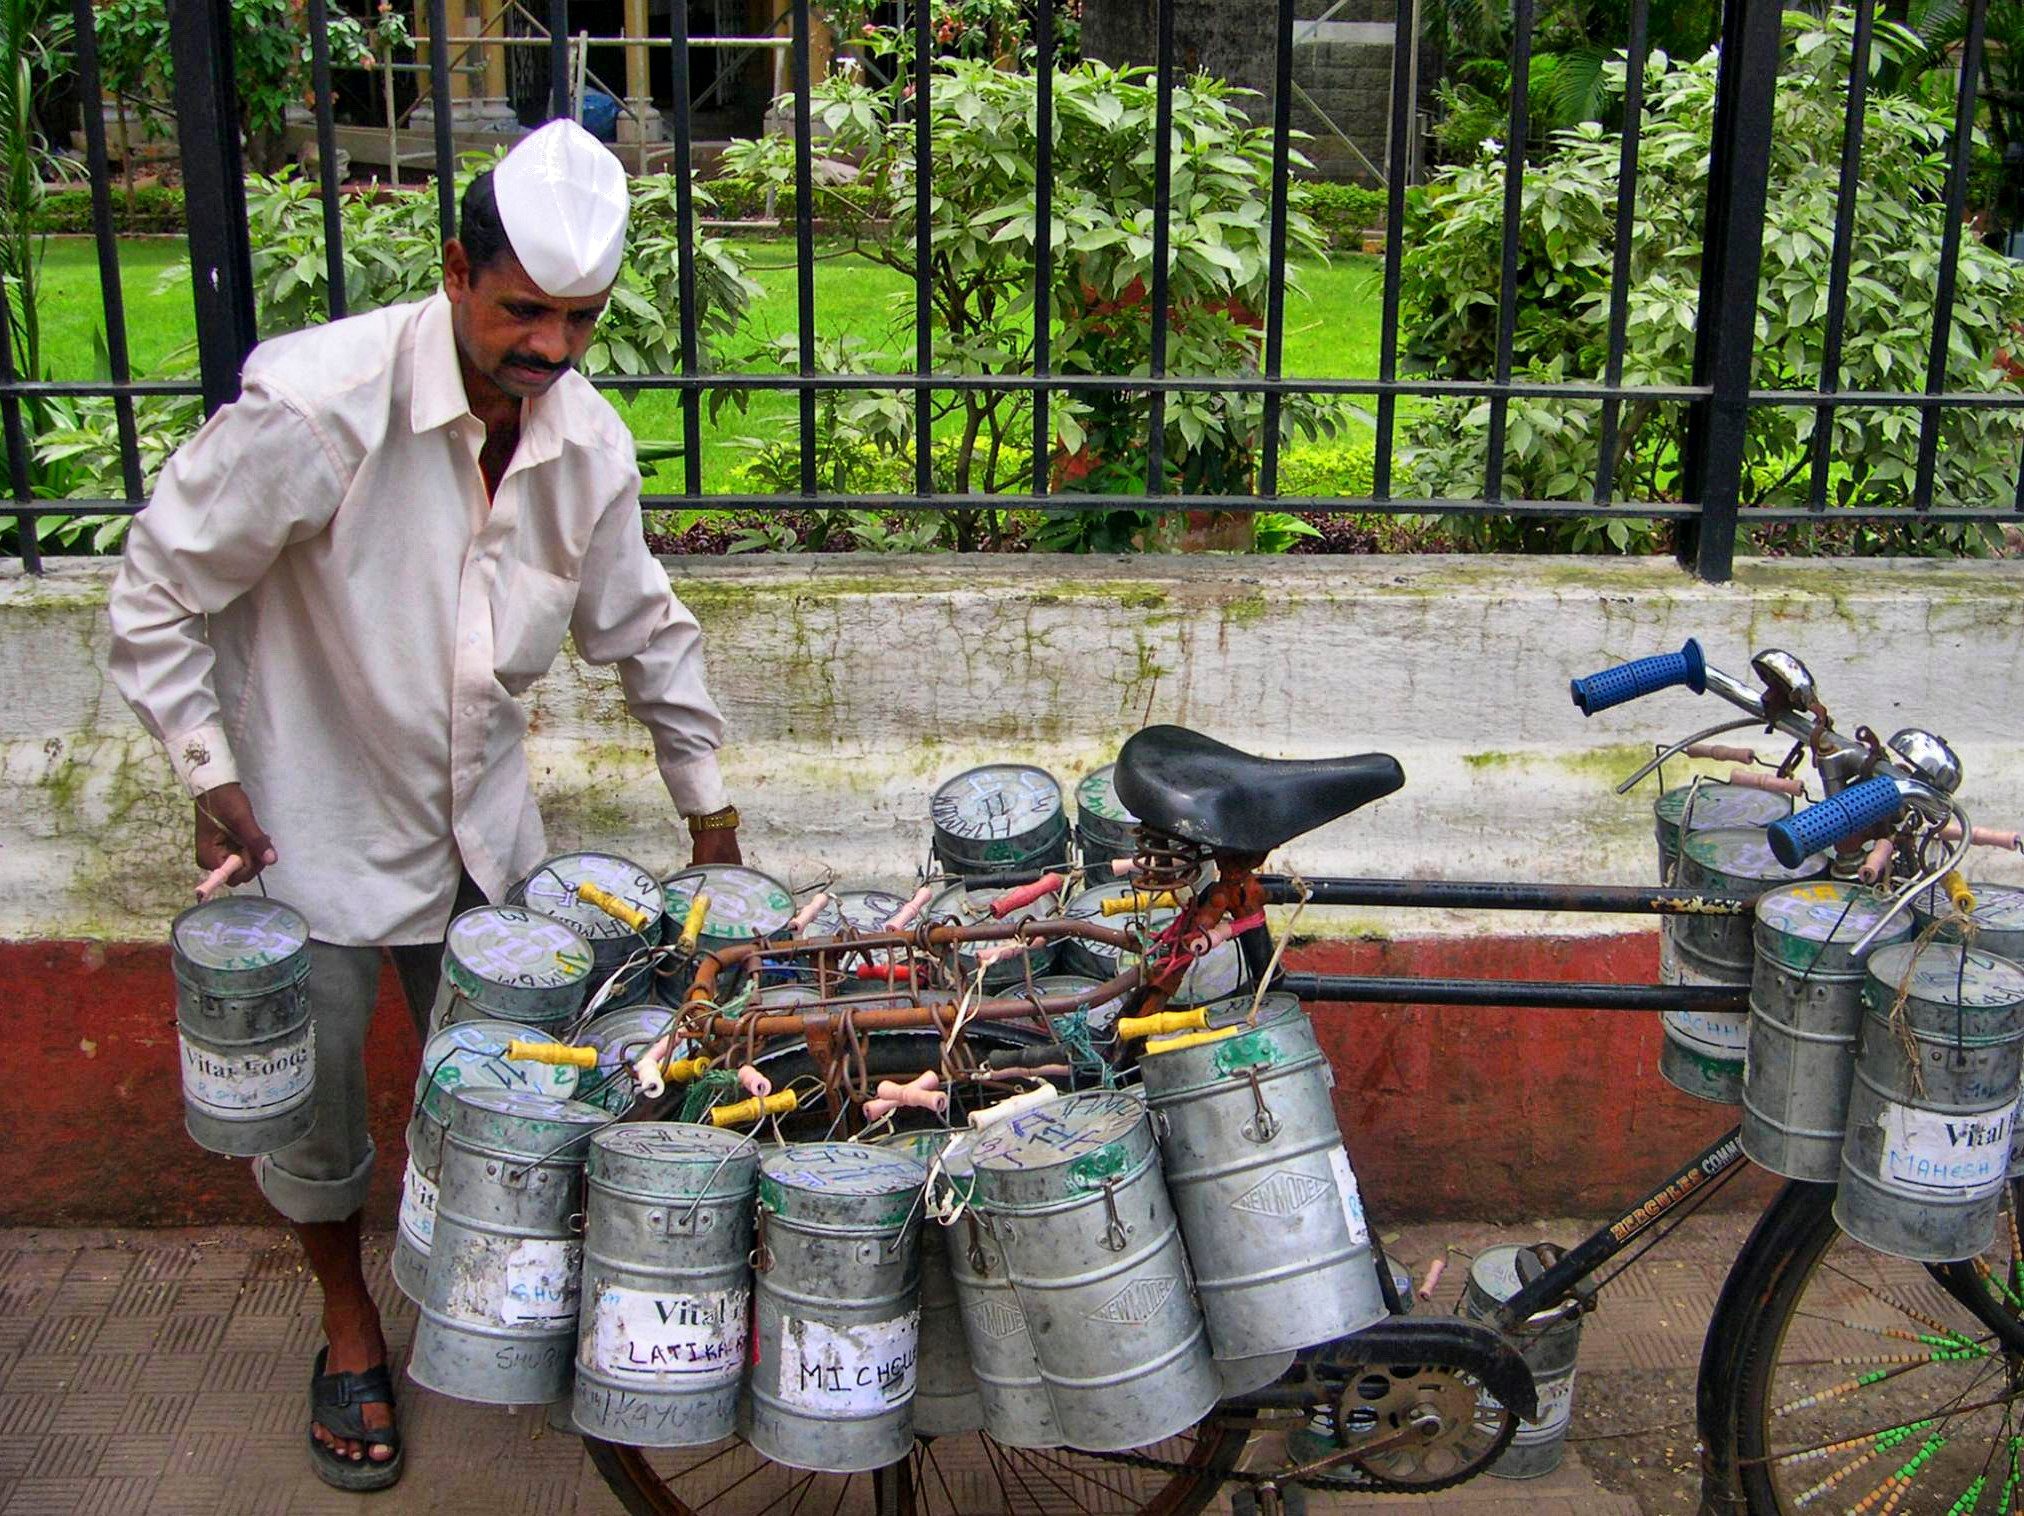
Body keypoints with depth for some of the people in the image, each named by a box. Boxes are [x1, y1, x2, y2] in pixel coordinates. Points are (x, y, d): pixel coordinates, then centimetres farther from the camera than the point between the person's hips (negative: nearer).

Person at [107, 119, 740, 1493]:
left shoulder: (588, 442, -8)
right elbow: (157, 598, -14)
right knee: (312, 1105, 8)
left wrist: (710, 813, 11)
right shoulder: (317, 408, -25)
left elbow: (645, 632, 7)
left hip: (483, 821, 4)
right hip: (314, 824, -4)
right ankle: (351, 1335, 34)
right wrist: (213, 781, -14)